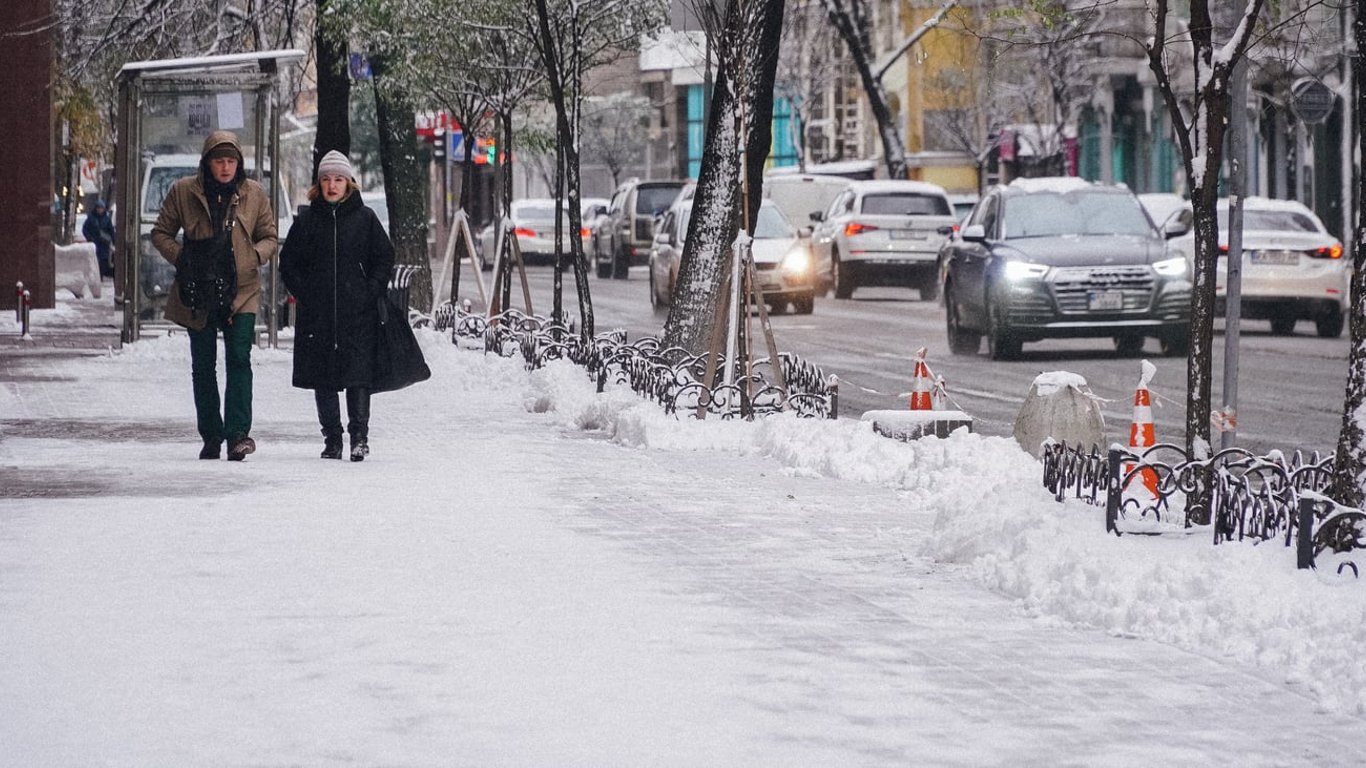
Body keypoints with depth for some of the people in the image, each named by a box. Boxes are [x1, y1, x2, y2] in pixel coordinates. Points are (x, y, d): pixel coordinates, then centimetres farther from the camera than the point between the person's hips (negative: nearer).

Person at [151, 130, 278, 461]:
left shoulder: (254, 194, 3)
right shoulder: (183, 192, 0)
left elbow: (269, 237, 11)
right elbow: (161, 233, 8)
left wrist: (255, 255, -10)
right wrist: (180, 257, -9)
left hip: (241, 291, -1)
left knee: (239, 359, -15)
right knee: (203, 367, 6)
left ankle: (238, 433, -19)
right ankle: (211, 437, 16)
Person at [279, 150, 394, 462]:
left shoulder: (364, 218, 5)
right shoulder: (306, 220, 9)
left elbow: (384, 257, 8)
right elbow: (288, 261, 12)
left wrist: (371, 292, -4)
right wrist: (303, 293, -2)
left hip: (358, 314, -2)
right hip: (317, 314, 2)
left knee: (359, 376, -8)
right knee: (323, 379, 4)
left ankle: (360, 436, -3)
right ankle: (332, 439, 11)